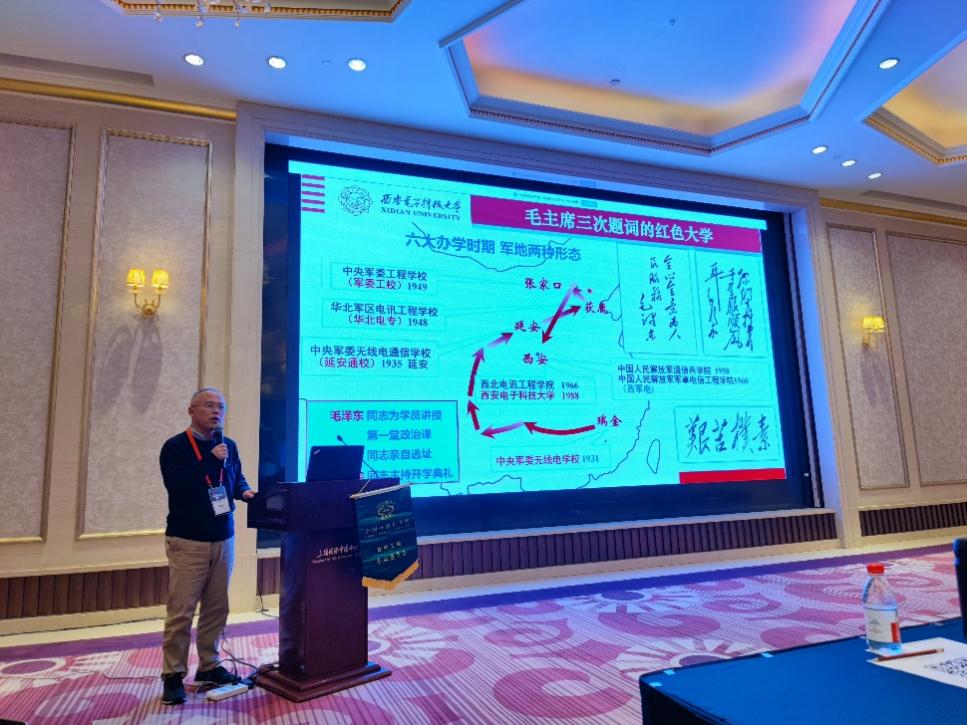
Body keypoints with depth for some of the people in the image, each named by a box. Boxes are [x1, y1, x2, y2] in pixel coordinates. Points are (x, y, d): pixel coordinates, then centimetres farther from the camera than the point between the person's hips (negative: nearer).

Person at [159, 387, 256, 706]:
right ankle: (173, 675, 11)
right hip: (188, 541, -5)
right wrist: (211, 459, -23)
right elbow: (176, 485, -21)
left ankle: (209, 666, 25)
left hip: (223, 538, 5)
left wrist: (245, 491, -5)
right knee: (181, 611, -1)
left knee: (217, 608, 12)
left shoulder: (229, 446, 9)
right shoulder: (175, 447, -7)